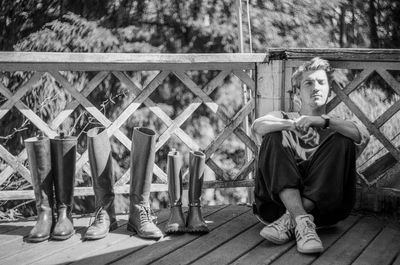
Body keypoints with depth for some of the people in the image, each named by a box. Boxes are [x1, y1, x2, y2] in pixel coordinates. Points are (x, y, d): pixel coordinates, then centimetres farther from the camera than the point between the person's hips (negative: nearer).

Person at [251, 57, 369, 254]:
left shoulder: (337, 127, 21)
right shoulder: (284, 119, 21)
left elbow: (363, 135, -6)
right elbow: (257, 126, -5)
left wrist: (324, 121, -21)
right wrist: (292, 124, -24)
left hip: (323, 205, 0)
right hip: (280, 199, 0)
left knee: (342, 141, -17)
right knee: (273, 137, -17)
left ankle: (289, 220, -31)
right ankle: (302, 220, -37)